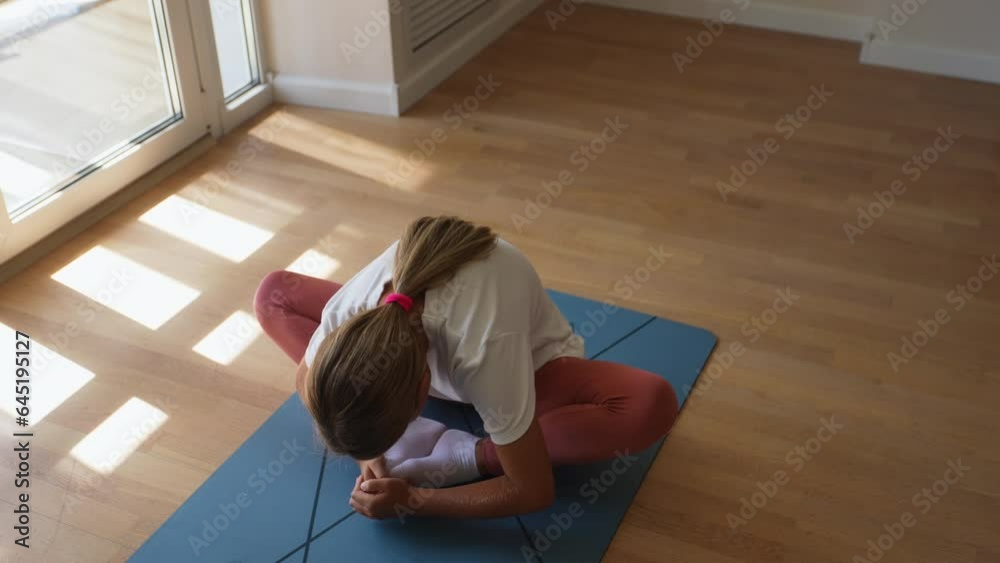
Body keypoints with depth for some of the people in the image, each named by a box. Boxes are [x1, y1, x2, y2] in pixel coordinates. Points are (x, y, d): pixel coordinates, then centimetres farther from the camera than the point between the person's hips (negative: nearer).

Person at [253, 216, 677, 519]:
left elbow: (533, 492, -32)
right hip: (433, 358, 4)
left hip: (526, 365, -3)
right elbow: (307, 382, -9)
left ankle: (459, 456, -21)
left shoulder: (486, 350, -45)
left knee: (652, 405, -34)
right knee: (273, 295, -12)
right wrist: (367, 449, -23)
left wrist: (411, 501, -30)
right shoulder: (351, 307, -33)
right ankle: (413, 439, -17)